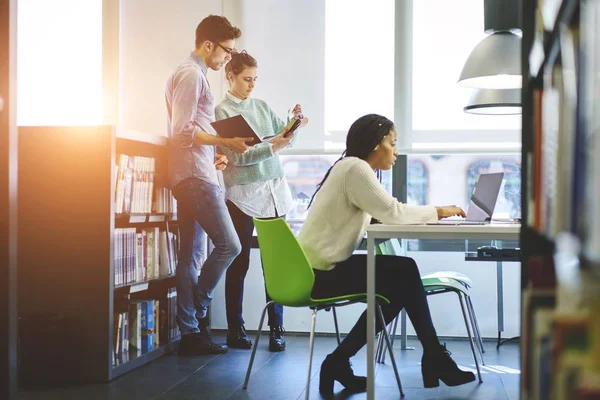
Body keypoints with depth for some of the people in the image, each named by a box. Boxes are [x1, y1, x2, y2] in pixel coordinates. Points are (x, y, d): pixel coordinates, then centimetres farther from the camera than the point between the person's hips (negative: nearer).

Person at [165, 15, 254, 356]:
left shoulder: (194, 74, 22)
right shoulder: (191, 74, -9)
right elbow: (182, 130, -16)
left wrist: (212, 155, 15)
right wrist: (226, 142, -16)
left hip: (194, 175, 10)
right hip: (194, 175, -10)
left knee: (192, 256, 8)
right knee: (229, 245, -11)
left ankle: (191, 334, 11)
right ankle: (197, 312, 0)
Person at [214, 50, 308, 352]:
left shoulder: (261, 106, 14)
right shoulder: (221, 112, -1)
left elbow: (283, 136, 16)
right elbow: (237, 157, -10)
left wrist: (294, 123, -3)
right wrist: (271, 148, -20)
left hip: (274, 191, 4)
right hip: (243, 194, -4)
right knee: (239, 264, 3)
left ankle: (276, 329, 7)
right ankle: (235, 330, 13)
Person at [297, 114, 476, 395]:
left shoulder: (351, 168, 16)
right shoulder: (355, 168, -14)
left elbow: (382, 216, 12)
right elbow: (393, 213, -19)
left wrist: (432, 213, 3)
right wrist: (438, 212, -5)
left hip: (322, 267, 9)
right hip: (319, 273, -9)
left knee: (403, 272, 5)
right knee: (403, 280, -3)